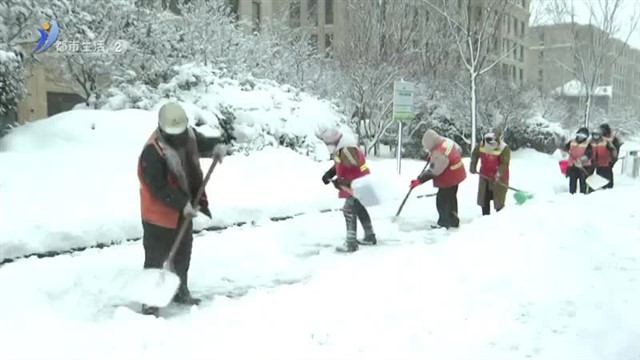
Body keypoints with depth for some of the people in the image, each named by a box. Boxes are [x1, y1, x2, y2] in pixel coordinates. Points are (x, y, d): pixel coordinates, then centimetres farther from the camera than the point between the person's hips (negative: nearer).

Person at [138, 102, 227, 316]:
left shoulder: (188, 135, -6)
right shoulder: (152, 152, -29)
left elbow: (200, 142, 15)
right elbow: (159, 188, -30)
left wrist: (216, 146, -7)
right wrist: (183, 204, -34)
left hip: (184, 211, 8)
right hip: (159, 215, -8)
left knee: (183, 254, 21)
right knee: (156, 258, -1)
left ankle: (181, 291, 40)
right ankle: (149, 301, 12)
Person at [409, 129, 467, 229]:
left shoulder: (439, 154, -32)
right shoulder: (447, 141, -5)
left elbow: (432, 172, -30)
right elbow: (459, 150, 13)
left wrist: (419, 180, -25)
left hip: (448, 180, -10)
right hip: (456, 175, 10)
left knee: (442, 201, 1)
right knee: (451, 199, 22)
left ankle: (444, 224, 11)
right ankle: (453, 221, 35)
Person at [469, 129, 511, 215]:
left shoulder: (504, 149, -22)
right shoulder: (481, 145, -9)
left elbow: (504, 164, -27)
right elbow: (474, 155, 9)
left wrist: (499, 174, -39)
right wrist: (473, 167, 2)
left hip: (499, 178, -5)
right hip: (485, 176, 5)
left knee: (499, 200, 0)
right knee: (484, 199, 14)